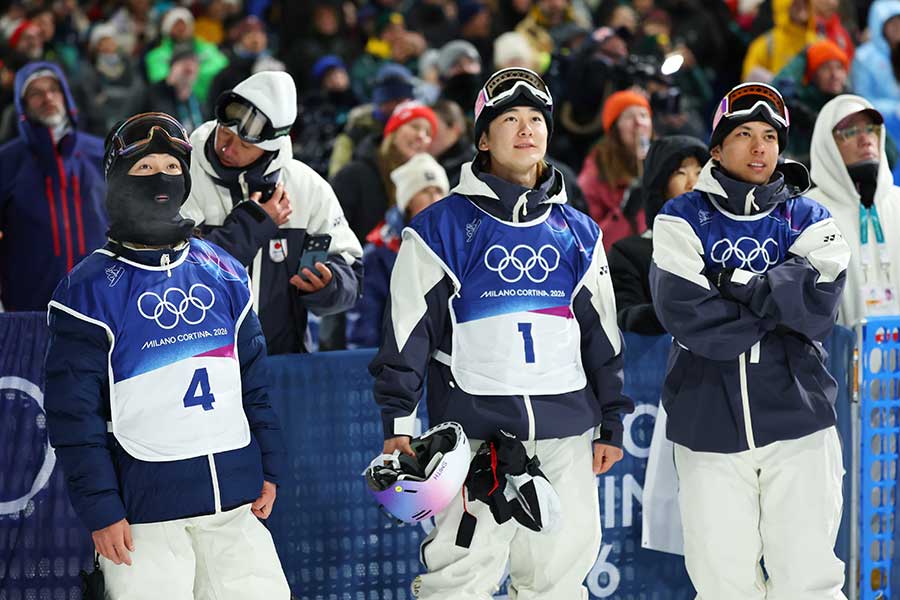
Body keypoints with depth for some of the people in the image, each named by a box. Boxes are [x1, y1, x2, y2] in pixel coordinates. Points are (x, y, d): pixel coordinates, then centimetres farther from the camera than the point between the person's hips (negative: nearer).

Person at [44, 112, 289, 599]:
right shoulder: (91, 289, -4)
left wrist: (269, 469, 12)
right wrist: (100, 511, -10)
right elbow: (73, 411, -6)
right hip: (146, 509, -4)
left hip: (235, 503, 4)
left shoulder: (222, 273, 11)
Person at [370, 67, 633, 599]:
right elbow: (407, 332, 0)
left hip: (565, 434, 4)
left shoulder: (578, 234, 14)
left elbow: (602, 336, 19)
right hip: (474, 430, -4)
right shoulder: (443, 228, 1)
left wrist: (611, 424, 16)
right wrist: (398, 425, -5)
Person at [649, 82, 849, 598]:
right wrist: (779, 306, -6)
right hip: (709, 428, -1)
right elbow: (685, 314, -11)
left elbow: (819, 307, -8)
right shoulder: (683, 221, 5)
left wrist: (733, 283, -10)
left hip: (798, 423, 1)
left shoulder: (809, 220, 10)